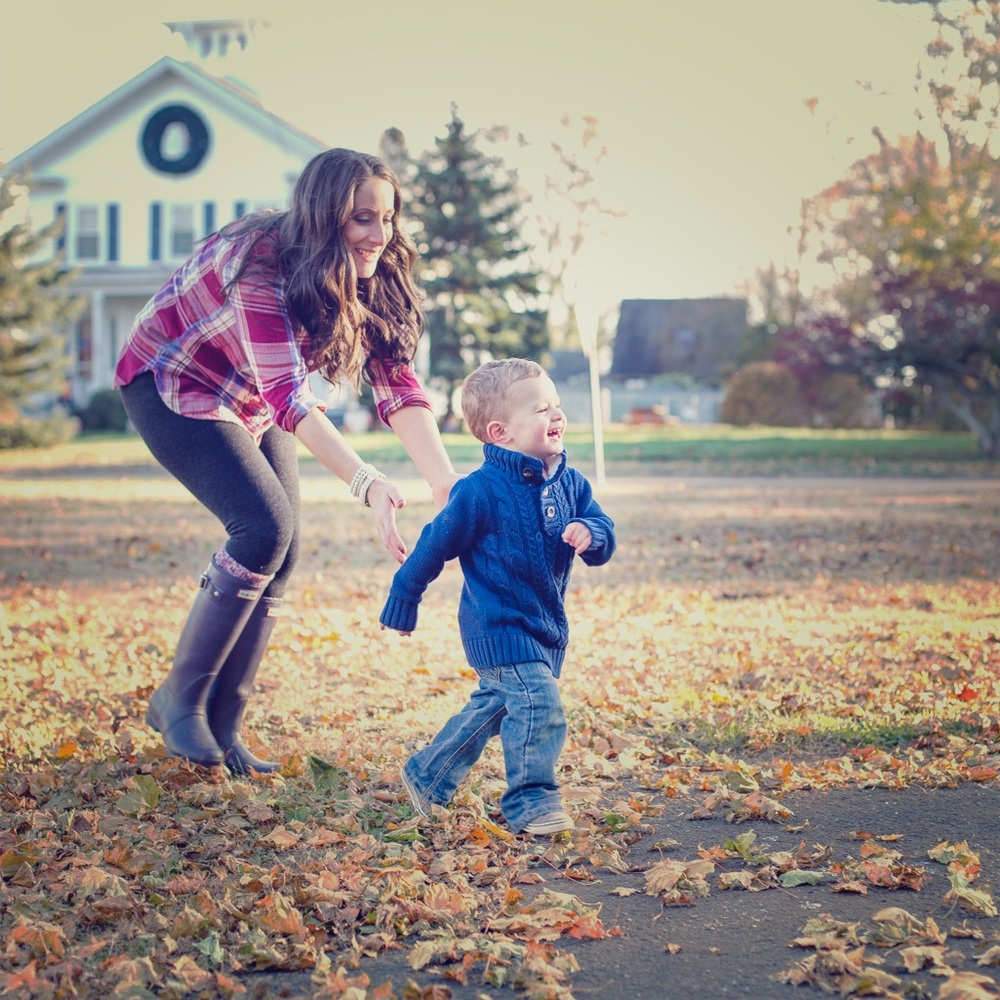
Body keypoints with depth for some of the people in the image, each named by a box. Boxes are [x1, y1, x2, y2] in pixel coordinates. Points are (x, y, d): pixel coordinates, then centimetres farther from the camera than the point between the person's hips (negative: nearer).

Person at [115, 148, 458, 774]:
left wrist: (446, 482, -35)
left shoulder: (373, 280, -13)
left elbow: (396, 381, -21)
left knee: (283, 552, -5)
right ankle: (179, 700, -8)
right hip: (173, 388, -7)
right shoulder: (263, 265, -35)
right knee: (264, 528, -23)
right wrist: (367, 483, -54)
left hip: (249, 403, 7)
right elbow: (287, 394, -43)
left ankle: (223, 724, 4)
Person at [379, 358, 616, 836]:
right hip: (500, 626, -7)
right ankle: (531, 801, 0)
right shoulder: (480, 491, -18)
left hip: (545, 625, 8)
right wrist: (403, 600, -1)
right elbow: (435, 545, -8)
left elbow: (604, 535, 1)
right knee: (540, 707, -15)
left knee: (491, 707, 19)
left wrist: (590, 533, -24)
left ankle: (426, 777, 35)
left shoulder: (570, 484, 1)